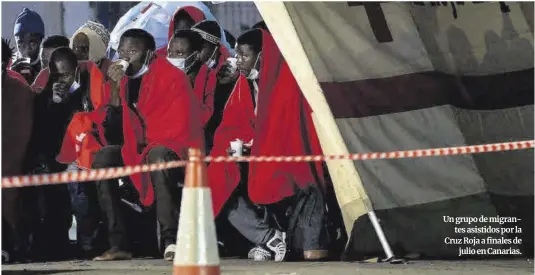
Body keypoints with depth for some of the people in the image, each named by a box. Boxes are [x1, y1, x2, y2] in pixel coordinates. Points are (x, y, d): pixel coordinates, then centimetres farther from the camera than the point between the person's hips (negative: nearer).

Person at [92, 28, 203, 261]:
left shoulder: (173, 77, -12)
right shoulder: (123, 80, 6)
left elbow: (180, 127, -17)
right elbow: (112, 132, -1)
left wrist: (148, 143, -14)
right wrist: (114, 89, -10)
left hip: (177, 152, -7)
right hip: (140, 153, 7)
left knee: (158, 156, -37)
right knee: (103, 158, -14)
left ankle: (171, 240, -37)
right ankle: (119, 243, -19)